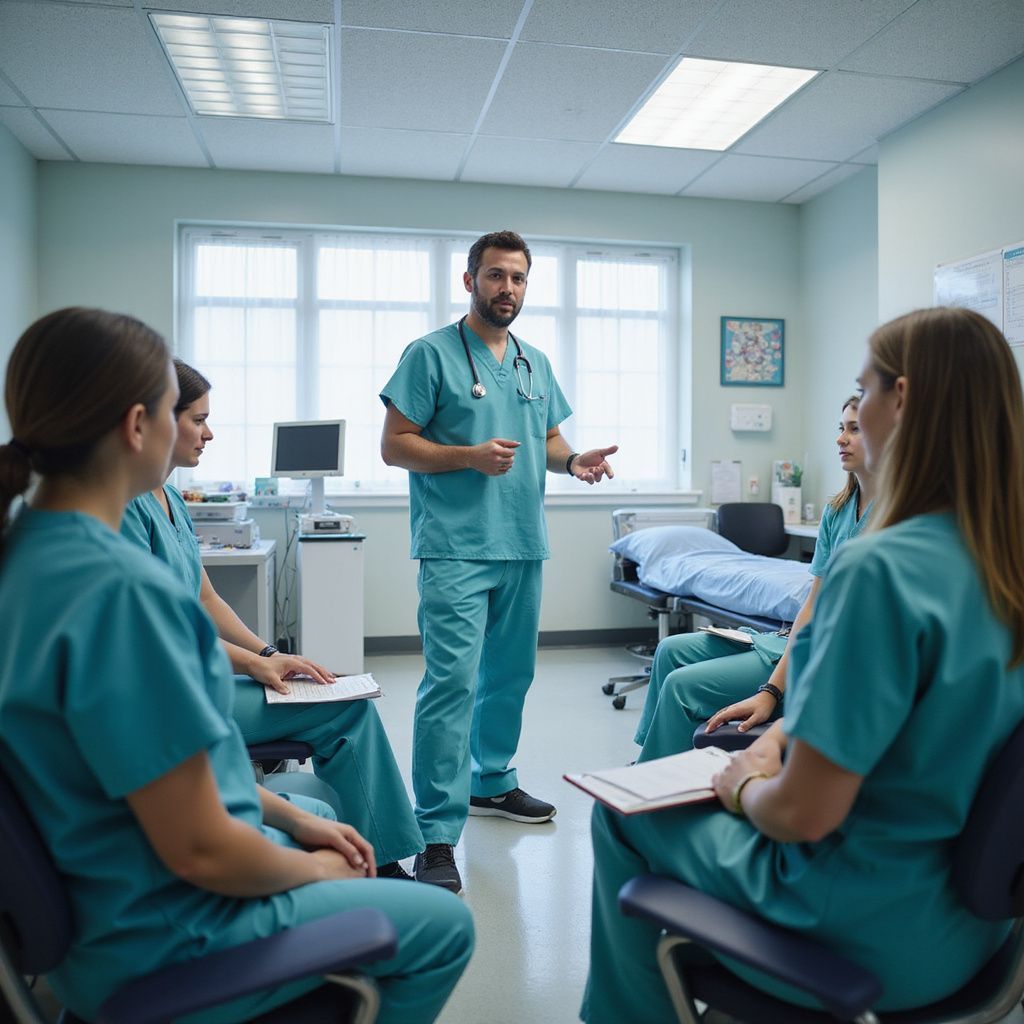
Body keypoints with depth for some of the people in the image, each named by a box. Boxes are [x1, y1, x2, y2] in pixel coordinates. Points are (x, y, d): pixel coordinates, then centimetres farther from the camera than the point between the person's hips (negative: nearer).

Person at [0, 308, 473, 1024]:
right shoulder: (119, 587, -32)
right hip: (158, 938, -9)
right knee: (445, 925, 6)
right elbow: (199, 851, -27)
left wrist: (294, 818, 7)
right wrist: (317, 869, -8)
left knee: (331, 816, 29)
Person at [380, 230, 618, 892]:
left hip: (524, 545, 7)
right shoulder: (432, 354, -3)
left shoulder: (535, 363, 17)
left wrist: (575, 461, 0)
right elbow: (395, 445, -6)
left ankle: (493, 781, 35)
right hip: (456, 547, -7)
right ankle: (438, 832, -5)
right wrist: (470, 456, -19)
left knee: (509, 674, 16)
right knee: (452, 681, -12)